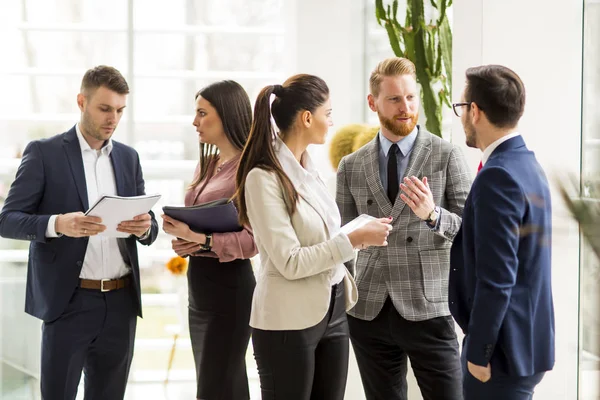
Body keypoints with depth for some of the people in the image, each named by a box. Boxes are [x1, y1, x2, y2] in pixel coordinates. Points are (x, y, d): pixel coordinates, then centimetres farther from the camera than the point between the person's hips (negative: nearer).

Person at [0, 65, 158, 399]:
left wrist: (145, 226, -12)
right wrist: (58, 223, -25)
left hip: (121, 302, 4)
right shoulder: (44, 153, -3)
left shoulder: (128, 157, 12)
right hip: (69, 302, -4)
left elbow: (148, 230, 13)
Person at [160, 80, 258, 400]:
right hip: (198, 284, 9)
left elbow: (256, 239, -19)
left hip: (229, 287, -9)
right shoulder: (206, 164, 13)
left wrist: (202, 239, -27)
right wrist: (183, 241, 0)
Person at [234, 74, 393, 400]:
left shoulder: (307, 169, 9)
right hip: (289, 320, -8)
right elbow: (290, 262, -20)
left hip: (331, 311, 8)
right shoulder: (264, 177, -16)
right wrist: (355, 239, -19)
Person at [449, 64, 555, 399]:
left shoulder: (498, 176, -20)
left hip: (505, 347, -10)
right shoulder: (527, 164, 10)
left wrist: (478, 352, -16)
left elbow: (496, 278, -23)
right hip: (526, 340, 10)